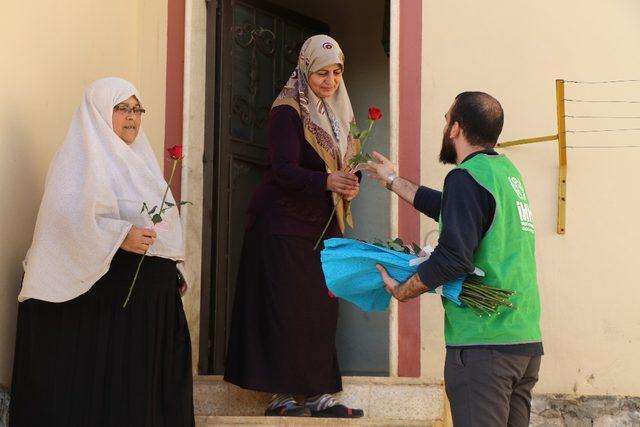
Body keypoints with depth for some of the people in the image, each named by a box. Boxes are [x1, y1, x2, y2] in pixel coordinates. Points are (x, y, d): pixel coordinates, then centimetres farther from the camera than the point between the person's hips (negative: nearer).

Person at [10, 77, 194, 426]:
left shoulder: (135, 157, 18)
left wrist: (173, 268, 20)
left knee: (149, 379, 8)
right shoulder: (82, 157, -9)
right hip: (105, 292, -9)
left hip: (150, 293, 9)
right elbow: (68, 214, -26)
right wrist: (120, 236, -30)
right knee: (107, 387, -6)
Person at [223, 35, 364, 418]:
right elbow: (284, 169, -21)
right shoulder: (288, 111, -11)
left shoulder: (337, 113, 13)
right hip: (285, 225, -7)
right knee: (285, 309, -6)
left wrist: (351, 183, -11)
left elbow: (345, 162, 12)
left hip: (323, 226, 7)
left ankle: (319, 394, 10)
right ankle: (280, 396, -2)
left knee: (322, 308, 6)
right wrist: (326, 181, -37)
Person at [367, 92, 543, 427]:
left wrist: (400, 291, -7)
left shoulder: (466, 177, -12)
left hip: (483, 345, -9)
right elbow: (450, 209, 29)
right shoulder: (505, 169, 15)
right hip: (527, 340, 9)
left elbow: (453, 258, -21)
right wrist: (393, 181, 41)